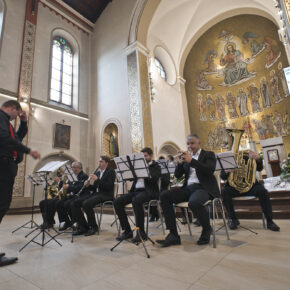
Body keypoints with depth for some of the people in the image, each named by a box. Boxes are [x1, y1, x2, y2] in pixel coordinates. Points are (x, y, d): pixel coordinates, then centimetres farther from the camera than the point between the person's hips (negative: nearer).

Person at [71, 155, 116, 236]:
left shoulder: (111, 172, -1)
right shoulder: (97, 172, 20)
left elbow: (109, 187, -15)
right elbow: (93, 188, 19)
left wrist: (97, 179, -18)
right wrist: (88, 185, -2)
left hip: (106, 195, -8)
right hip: (95, 193, 8)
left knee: (86, 204, -32)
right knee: (74, 203, -9)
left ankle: (94, 227, -11)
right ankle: (82, 227, -2)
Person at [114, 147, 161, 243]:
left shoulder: (156, 166, 5)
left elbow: (154, 179, -15)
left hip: (148, 191, -6)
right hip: (136, 190, 7)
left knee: (136, 201, -38)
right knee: (117, 202, -13)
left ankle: (141, 232, -23)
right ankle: (127, 231, -4)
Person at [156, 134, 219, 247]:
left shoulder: (208, 154, 8)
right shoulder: (186, 156, 18)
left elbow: (210, 170, -12)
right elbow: (177, 175, 12)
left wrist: (191, 160, -19)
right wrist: (180, 163, -7)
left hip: (203, 187, -5)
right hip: (188, 188, 5)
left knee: (194, 202, -38)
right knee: (164, 196, -17)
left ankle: (207, 229, -3)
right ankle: (173, 235, -13)